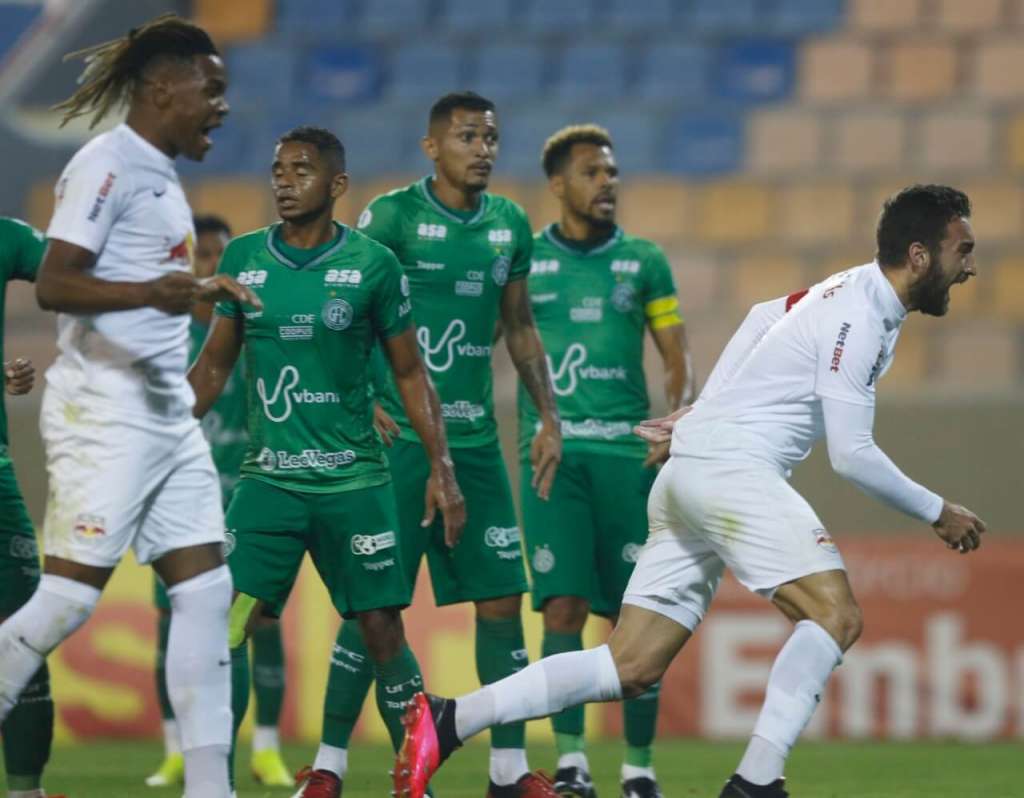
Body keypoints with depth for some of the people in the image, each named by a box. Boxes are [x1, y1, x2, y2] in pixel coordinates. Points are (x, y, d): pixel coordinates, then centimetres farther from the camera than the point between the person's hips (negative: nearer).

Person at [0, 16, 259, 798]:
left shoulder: (161, 175, 16)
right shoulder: (109, 164, -11)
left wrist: (202, 288, 35)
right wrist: (150, 291, -34)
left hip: (168, 411, 9)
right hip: (105, 411, -9)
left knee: (207, 591, 2)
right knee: (70, 594, -11)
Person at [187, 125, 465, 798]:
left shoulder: (372, 264, -2)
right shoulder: (243, 258, 5)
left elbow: (410, 373, 5)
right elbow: (214, 365, 14)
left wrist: (442, 467, 0)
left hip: (354, 481, -2)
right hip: (269, 479, 2)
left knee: (382, 629, 1)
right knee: (227, 625, -10)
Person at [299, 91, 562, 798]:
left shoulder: (510, 226, 10)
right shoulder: (392, 216, -6)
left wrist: (548, 416, 14)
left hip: (477, 440, 5)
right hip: (399, 438, -5)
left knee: (502, 598, 2)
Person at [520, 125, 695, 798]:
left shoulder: (643, 262, 9)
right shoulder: (521, 260, 6)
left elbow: (679, 359, 11)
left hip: (628, 451, 1)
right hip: (552, 452, -1)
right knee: (564, 604, -11)